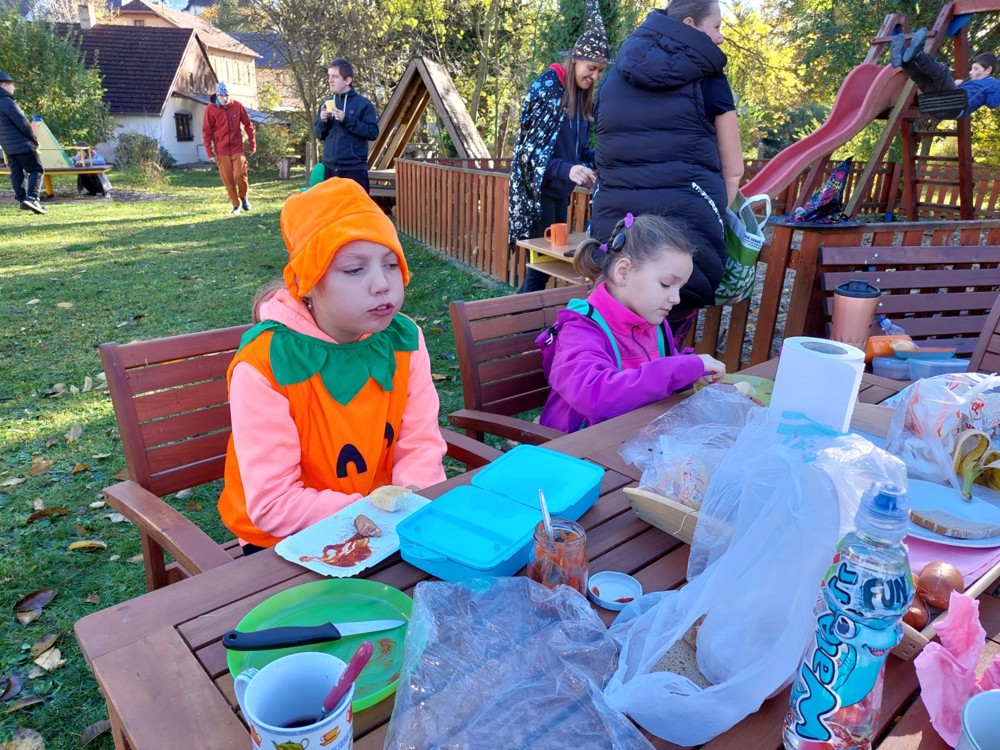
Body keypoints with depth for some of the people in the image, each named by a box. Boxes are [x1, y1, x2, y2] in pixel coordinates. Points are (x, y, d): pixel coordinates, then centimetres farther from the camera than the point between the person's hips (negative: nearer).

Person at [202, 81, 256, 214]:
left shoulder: (237, 106, -3)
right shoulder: (211, 109, -6)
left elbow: (248, 125, 7)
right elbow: (206, 132, -2)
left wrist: (252, 145, 6)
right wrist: (210, 153, -5)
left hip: (237, 148, 0)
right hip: (221, 151, 0)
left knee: (240, 174, -10)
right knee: (227, 179, 1)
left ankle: (243, 197, 18)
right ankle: (236, 204, 15)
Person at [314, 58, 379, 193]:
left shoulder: (362, 104, -2)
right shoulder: (326, 104, 12)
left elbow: (373, 132, -11)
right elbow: (318, 134, 16)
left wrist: (347, 119, -17)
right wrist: (322, 121, -5)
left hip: (354, 169, -5)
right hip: (329, 168, 5)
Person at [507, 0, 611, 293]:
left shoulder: (583, 97, 11)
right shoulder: (546, 86, -12)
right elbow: (529, 146, -18)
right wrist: (566, 170, -31)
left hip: (560, 190, 8)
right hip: (537, 190, -8)